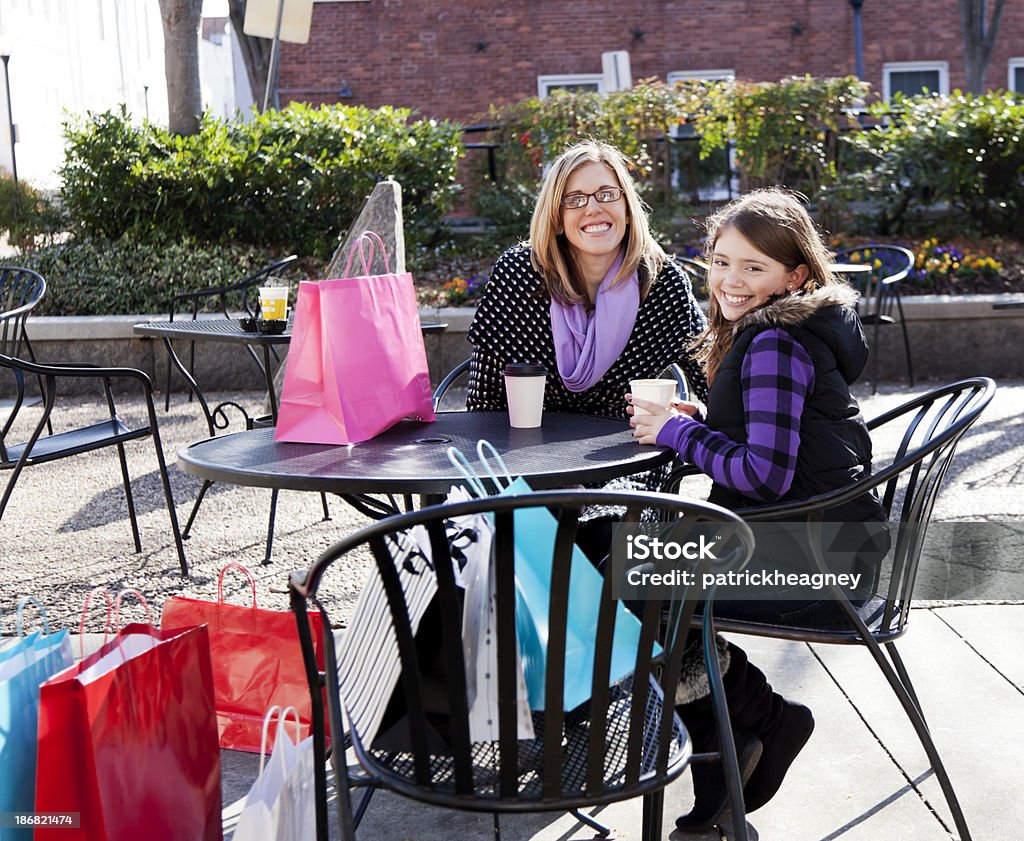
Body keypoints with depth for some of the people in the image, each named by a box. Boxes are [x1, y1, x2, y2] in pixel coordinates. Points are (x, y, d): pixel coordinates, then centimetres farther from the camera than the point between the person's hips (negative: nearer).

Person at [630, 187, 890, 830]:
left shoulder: (774, 342, -19)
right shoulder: (799, 330, 13)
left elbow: (765, 473, -25)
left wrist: (677, 432, -13)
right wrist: (701, 421, 4)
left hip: (809, 562, -10)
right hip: (815, 543, 10)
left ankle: (769, 720, 10)